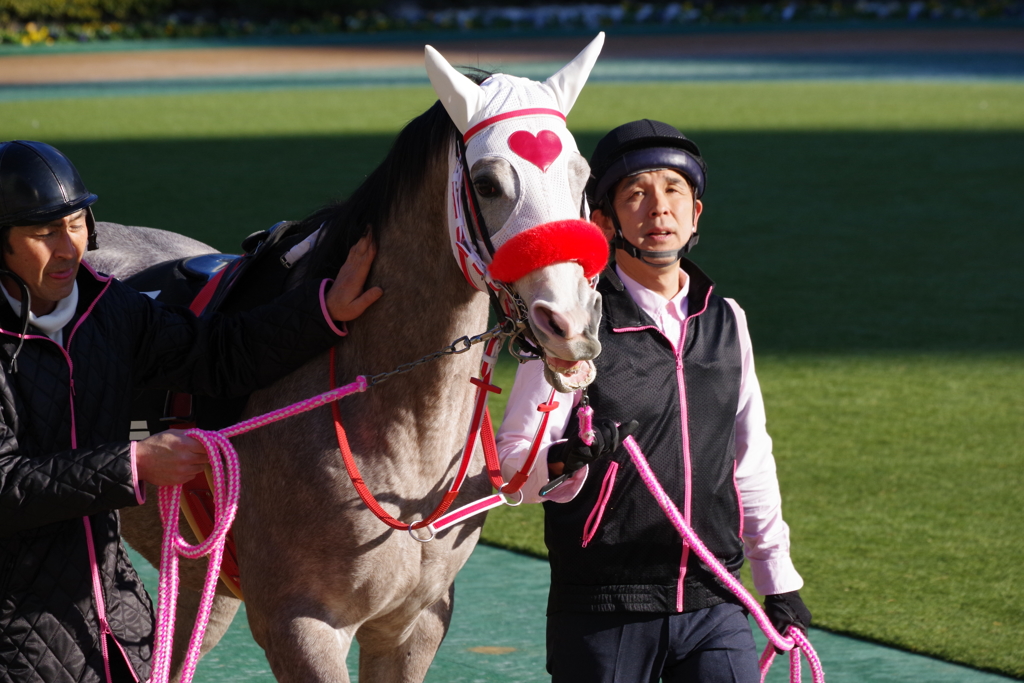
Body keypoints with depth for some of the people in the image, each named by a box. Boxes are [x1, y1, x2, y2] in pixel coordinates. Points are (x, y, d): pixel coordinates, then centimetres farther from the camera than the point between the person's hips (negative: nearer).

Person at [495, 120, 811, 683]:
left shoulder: (727, 322, 11)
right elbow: (512, 457, -10)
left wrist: (777, 576, 21)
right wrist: (562, 462, -31)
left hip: (712, 604, 4)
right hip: (603, 609, -4)